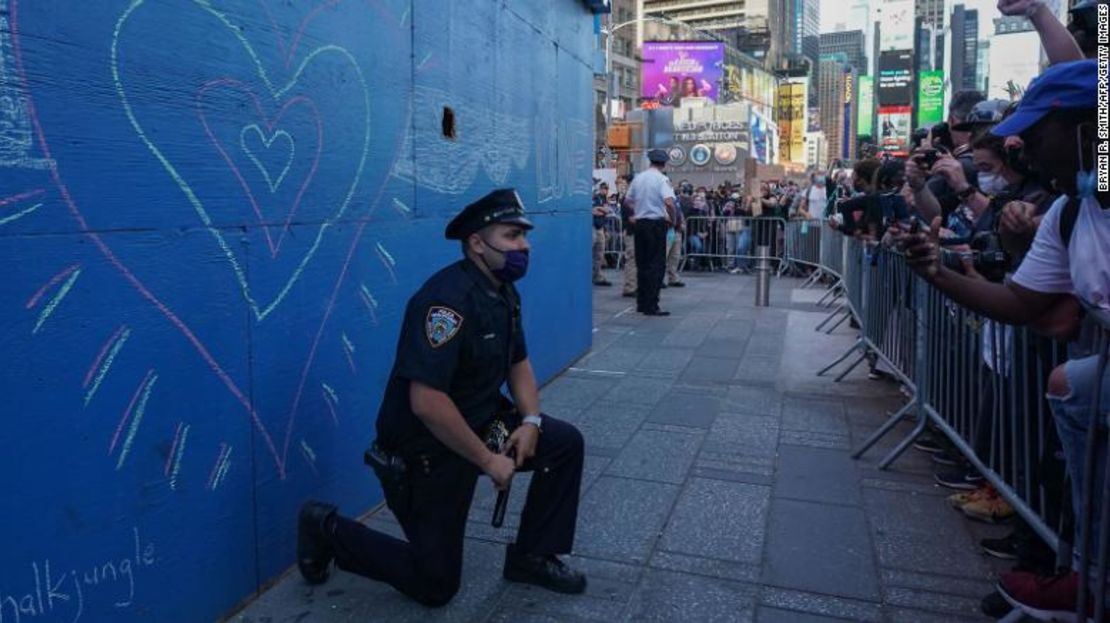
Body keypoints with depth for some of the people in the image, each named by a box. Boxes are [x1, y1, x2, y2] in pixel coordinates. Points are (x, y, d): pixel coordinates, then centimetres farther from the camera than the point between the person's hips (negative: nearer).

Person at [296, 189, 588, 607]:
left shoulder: (504, 293, 1)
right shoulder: (449, 299, -28)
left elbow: (518, 363, 14)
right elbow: (426, 403, -34)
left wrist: (530, 421, -4)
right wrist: (487, 460, -24)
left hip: (480, 424, 9)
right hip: (425, 450, -8)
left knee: (566, 443, 1)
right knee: (436, 585, 3)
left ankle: (531, 557, 15)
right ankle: (328, 528, 19)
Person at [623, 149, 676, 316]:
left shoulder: (638, 178, 9)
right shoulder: (662, 179, -10)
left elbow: (627, 201, 15)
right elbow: (669, 202, -23)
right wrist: (672, 219, -8)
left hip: (640, 222, 6)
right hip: (656, 223, -6)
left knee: (642, 263, 13)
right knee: (657, 265, -2)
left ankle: (641, 303, 18)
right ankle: (651, 306, -5)